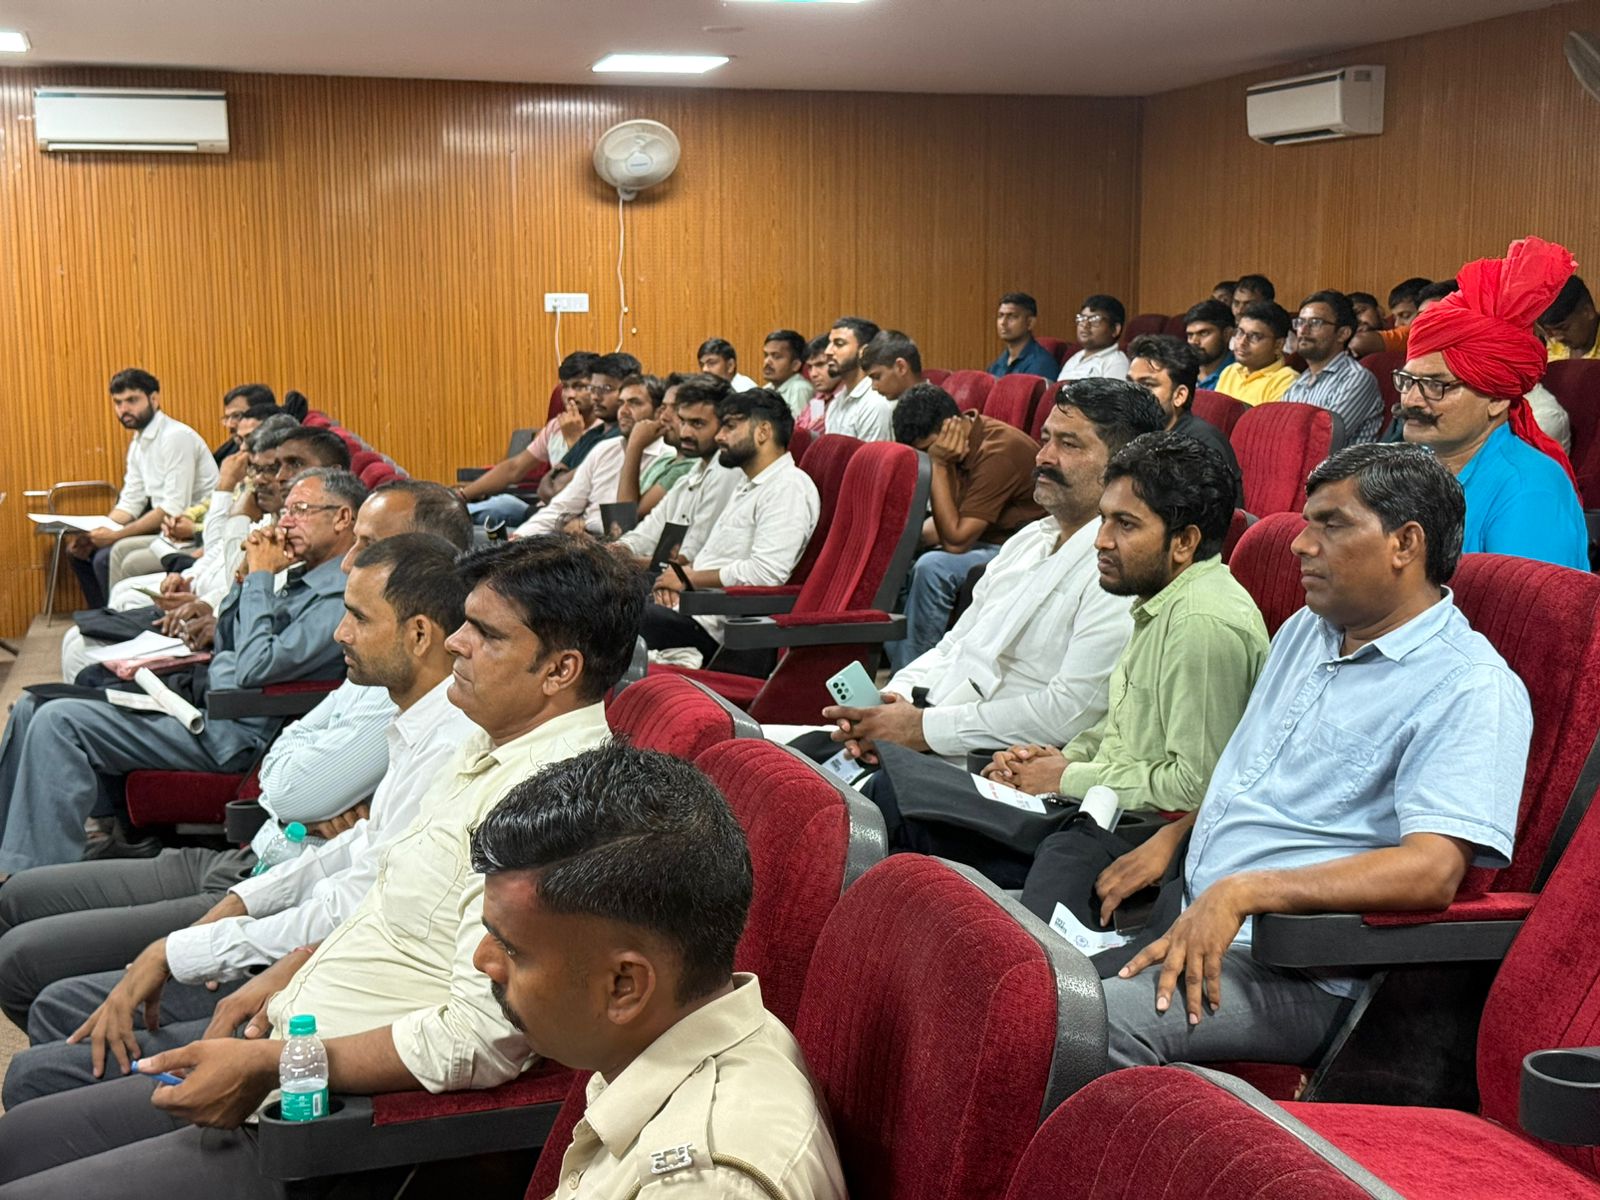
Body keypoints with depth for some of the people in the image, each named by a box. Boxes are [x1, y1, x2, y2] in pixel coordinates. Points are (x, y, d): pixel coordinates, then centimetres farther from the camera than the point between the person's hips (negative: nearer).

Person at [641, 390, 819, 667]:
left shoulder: (789, 487, -11)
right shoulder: (748, 486, 24)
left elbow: (766, 573, -21)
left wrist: (691, 578, -11)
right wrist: (680, 575, 6)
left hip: (713, 623, -10)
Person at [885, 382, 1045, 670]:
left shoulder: (998, 452, -24)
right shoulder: (961, 447, 4)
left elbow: (956, 540, -24)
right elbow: (949, 523, 14)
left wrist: (938, 465, -24)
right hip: (982, 542, 9)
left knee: (932, 568, -30)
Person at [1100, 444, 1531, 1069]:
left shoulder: (1471, 690, -11)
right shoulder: (1304, 630, 18)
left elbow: (1432, 871, -23)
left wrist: (1242, 891, -29)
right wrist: (1166, 844, 12)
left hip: (1291, 970, -9)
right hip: (1186, 912, 9)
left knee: (1098, 1019, -31)